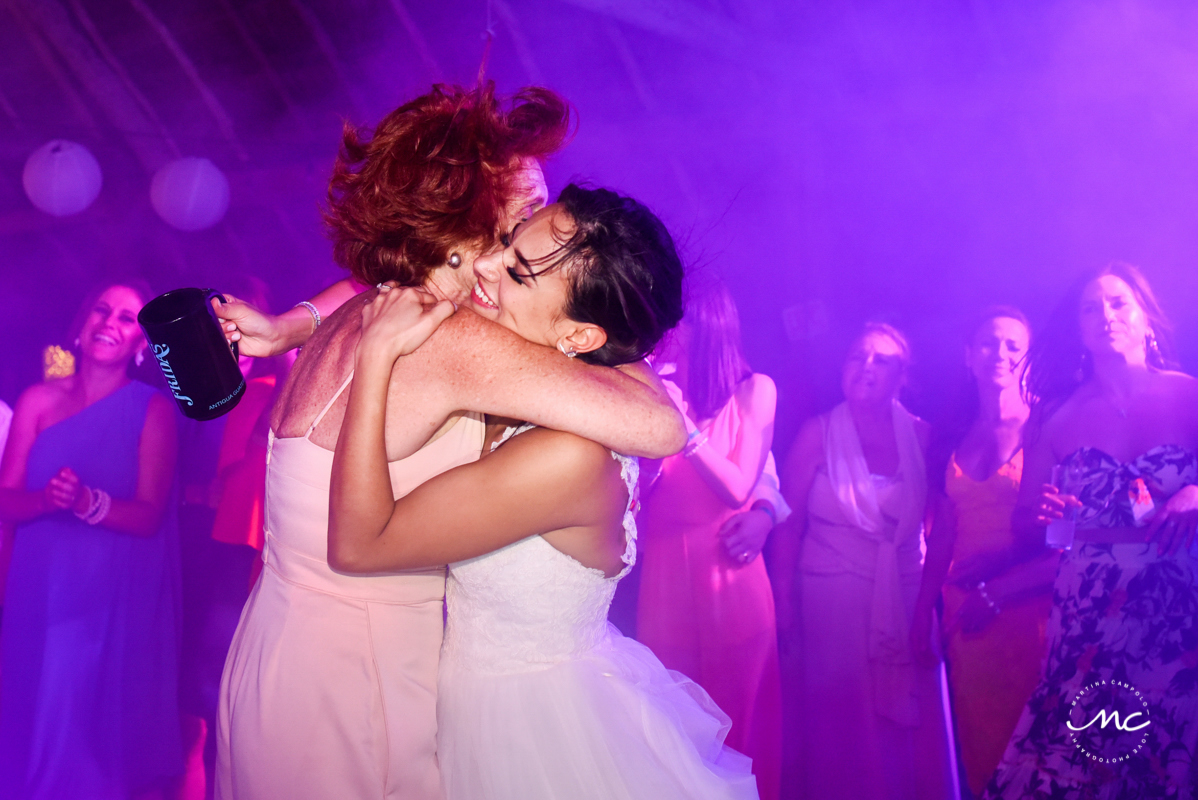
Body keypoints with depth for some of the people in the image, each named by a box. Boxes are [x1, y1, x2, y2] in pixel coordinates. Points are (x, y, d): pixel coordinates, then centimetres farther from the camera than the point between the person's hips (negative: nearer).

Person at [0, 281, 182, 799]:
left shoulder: (153, 409, -7)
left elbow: (148, 516, -11)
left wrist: (89, 503, -27)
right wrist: (47, 499, -22)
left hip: (116, 595, -3)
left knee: (98, 714, 5)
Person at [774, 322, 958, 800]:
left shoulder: (920, 435, 1)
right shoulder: (818, 434, -4)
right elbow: (789, 523, -3)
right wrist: (783, 599, -6)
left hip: (906, 597, 2)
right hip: (833, 599, -2)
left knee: (912, 718, 7)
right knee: (841, 718, 7)